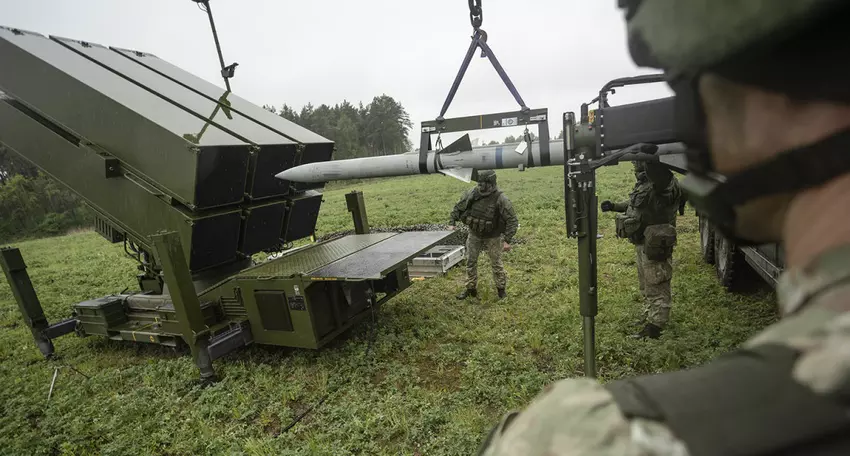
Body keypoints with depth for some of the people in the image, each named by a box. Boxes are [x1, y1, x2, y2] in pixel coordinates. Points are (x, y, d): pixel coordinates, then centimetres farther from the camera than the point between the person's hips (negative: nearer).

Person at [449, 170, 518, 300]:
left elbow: (512, 220, -22)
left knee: (496, 263, 9)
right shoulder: (472, 193, -13)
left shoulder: (501, 199, -25)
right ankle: (471, 289, 26)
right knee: (471, 262, 11)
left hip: (492, 237, -4)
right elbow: (458, 207, 1)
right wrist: (452, 223, -7)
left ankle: (501, 288, 29)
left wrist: (507, 240, -27)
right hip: (474, 235, 4)